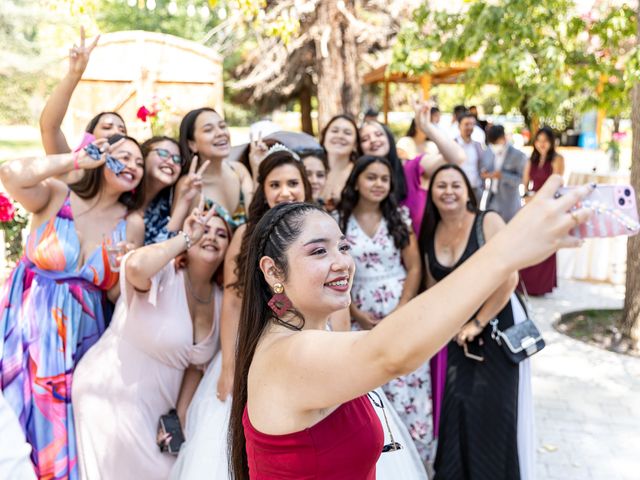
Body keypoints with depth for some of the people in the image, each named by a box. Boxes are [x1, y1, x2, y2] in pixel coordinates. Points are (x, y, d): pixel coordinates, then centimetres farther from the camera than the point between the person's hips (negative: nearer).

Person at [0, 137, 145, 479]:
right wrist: (79, 159, -20)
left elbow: (117, 296, 5)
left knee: (59, 434, 10)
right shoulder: (57, 196, -6)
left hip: (76, 340, 2)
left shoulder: (132, 224, 0)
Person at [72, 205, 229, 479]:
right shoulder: (163, 276, -18)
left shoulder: (220, 299, 1)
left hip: (158, 407, 7)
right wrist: (186, 238, -29)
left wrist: (180, 415, 0)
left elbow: (196, 364, 7)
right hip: (112, 396, -7)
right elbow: (136, 266, -44)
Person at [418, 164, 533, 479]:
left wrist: (478, 323, -14)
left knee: (487, 411, -1)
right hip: (451, 333, 4)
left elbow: (509, 278, -18)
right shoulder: (431, 232, 4)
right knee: (453, 408, 4)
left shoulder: (488, 222, -12)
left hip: (492, 329, -4)